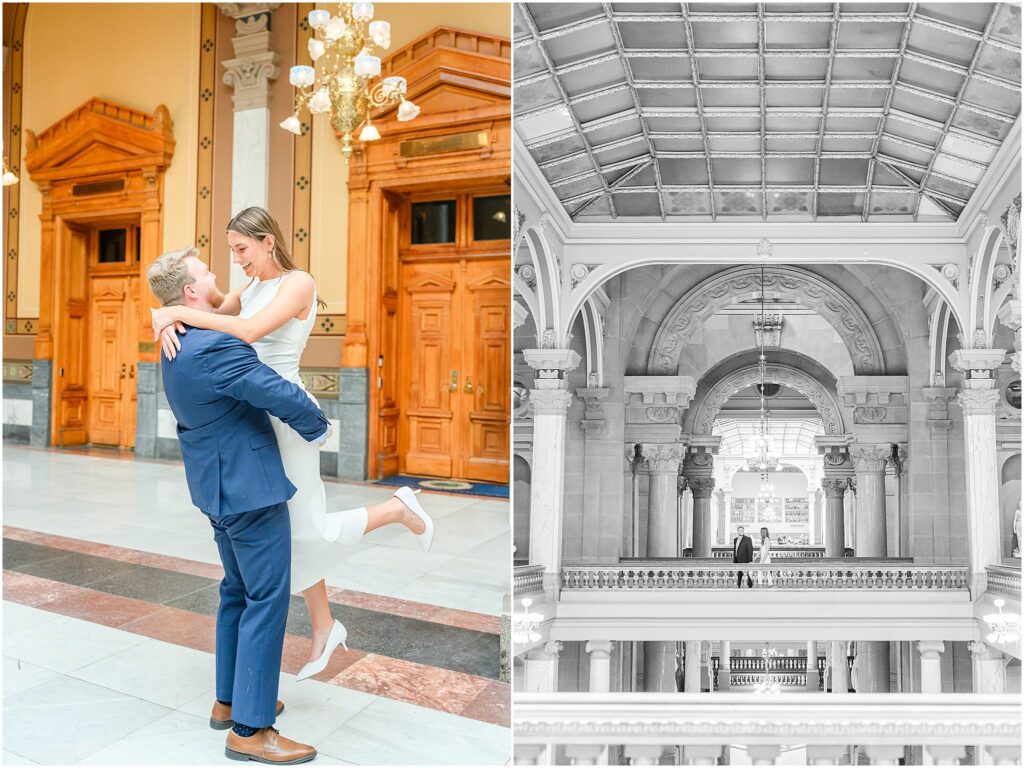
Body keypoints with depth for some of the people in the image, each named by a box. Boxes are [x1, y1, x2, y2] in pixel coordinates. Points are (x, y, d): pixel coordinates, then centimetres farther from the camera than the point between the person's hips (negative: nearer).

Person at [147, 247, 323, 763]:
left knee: (237, 592, 21)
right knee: (266, 600, -1)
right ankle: (249, 729, 8)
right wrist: (318, 430, -10)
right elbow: (282, 395, -27)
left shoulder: (180, 344, 9)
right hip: (249, 488, -10)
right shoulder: (213, 348, -25)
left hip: (220, 487, 10)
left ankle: (229, 700, 34)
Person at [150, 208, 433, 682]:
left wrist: (181, 313, -21)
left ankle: (398, 508, 18)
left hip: (286, 413, -9)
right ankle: (324, 628, 28)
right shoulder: (250, 287, 13)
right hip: (258, 415, 9)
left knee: (306, 531, -1)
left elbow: (249, 331, -27)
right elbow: (209, 315, 6)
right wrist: (167, 317, -16)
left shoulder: (299, 283, -13)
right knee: (286, 527, 14)